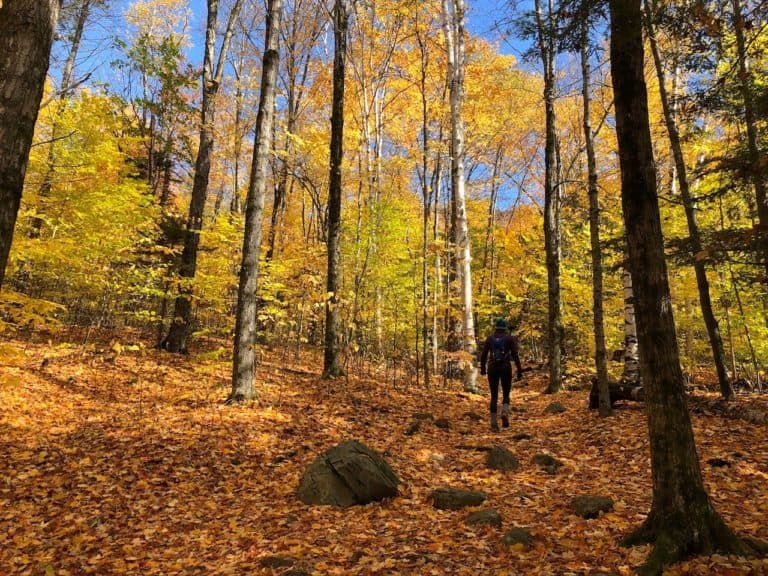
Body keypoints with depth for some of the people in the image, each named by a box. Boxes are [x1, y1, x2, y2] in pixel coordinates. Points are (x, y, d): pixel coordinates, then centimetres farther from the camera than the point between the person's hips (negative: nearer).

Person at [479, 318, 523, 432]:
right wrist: (519, 370, -3)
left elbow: (483, 355, 6)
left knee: (494, 396, 8)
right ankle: (505, 413, -17)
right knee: (506, 394, 12)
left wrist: (482, 368, 19)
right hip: (506, 368, -1)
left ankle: (494, 423, 2)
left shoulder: (489, 338, 6)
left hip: (492, 368, 1)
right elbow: (515, 355, -7)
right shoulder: (510, 338, 1)